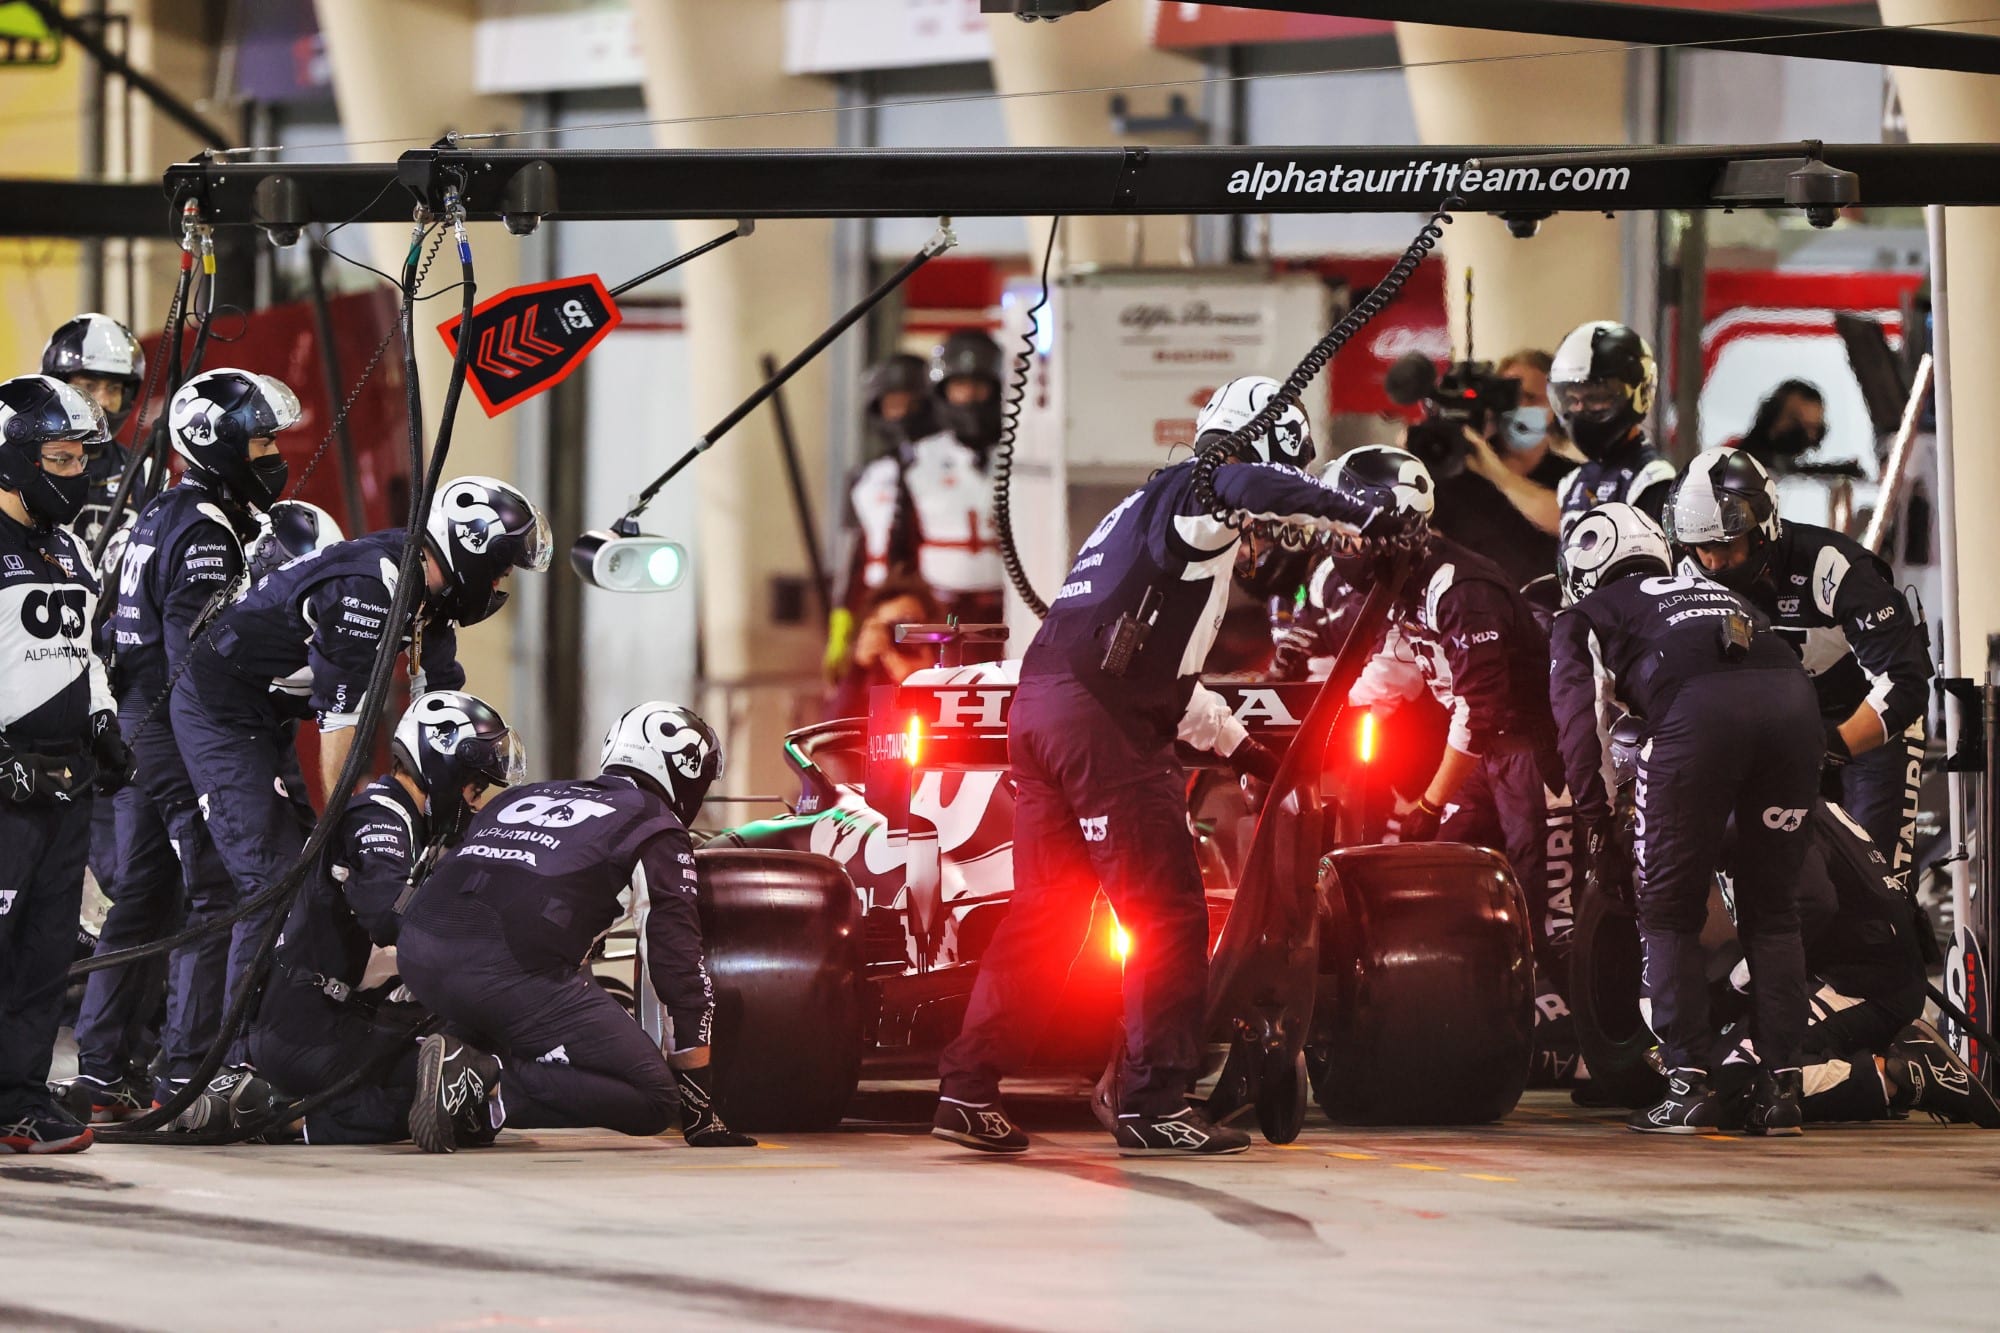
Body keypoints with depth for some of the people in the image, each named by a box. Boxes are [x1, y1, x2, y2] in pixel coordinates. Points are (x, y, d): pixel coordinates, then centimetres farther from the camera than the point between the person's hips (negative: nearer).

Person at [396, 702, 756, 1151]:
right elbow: (679, 965, 7)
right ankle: (487, 1091, -17)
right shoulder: (660, 831, 12)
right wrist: (702, 1113, 10)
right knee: (652, 1098, 1)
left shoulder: (525, 795, 31)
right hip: (511, 969, -7)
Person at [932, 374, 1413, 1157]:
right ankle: (1153, 1104, -5)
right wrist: (1363, 516, -23)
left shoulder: (1149, 508, 30)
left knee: (1043, 911, 12)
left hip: (1040, 708, 10)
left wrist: (1236, 745, 39)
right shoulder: (1199, 492, 0)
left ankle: (968, 1090, 9)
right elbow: (1249, 488, -27)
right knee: (1168, 915, -5)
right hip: (1102, 719, -10)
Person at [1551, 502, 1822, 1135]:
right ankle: (1781, 1086, 8)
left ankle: (1689, 1083, -1)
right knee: (1772, 912, 13)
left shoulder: (1583, 617, 27)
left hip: (1697, 705, -4)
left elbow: (1578, 710, 11)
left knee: (1668, 912, 7)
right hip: (1793, 695, 4)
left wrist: (1594, 815, 13)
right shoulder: (1714, 591, 41)